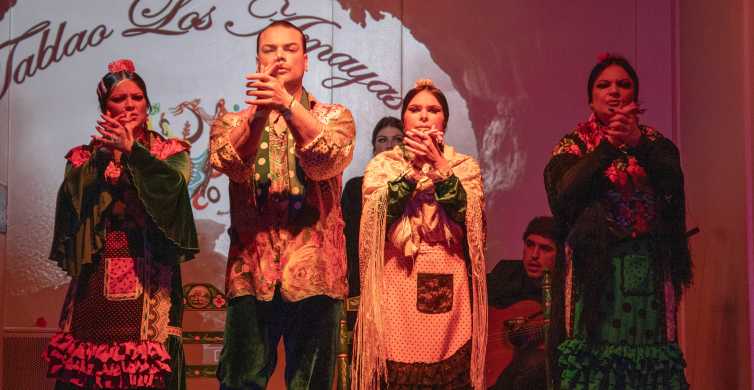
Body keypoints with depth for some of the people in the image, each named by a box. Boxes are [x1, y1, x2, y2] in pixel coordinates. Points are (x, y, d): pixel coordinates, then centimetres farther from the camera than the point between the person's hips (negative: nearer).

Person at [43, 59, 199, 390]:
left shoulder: (170, 151, 11)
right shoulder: (84, 157, 15)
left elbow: (172, 186, -10)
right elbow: (73, 198, -3)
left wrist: (132, 150, -19)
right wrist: (103, 154, -11)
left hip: (148, 272, -2)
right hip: (96, 275, 2)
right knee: (85, 360, -5)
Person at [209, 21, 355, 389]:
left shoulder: (335, 116, 11)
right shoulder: (232, 120, 13)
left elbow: (326, 163, -11)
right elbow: (230, 163, -9)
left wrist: (287, 105, -24)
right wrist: (259, 113, -27)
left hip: (314, 271, 0)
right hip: (251, 271, 1)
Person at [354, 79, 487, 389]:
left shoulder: (465, 166, 13)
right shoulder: (382, 164, 11)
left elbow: (470, 216, -6)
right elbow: (377, 217, -6)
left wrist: (439, 165, -13)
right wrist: (412, 168, -13)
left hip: (448, 290, 1)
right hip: (397, 288, -1)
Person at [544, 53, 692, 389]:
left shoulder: (655, 142, 13)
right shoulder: (573, 145, 8)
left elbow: (673, 184, -6)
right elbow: (563, 195, -9)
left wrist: (638, 144, -21)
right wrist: (608, 146, -17)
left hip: (650, 271, 2)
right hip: (593, 268, -1)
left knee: (649, 354, -4)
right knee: (594, 353, -8)